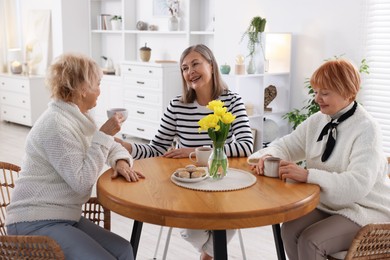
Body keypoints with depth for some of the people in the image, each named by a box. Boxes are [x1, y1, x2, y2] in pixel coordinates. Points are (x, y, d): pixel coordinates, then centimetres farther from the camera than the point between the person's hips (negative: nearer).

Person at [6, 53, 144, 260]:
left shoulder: (78, 117, 8)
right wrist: (104, 134, -21)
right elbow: (82, 181, -23)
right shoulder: (56, 125, -20)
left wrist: (121, 162, -5)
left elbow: (111, 146, 18)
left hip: (63, 217, 9)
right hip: (36, 222, -9)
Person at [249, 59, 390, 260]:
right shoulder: (318, 120, 3)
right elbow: (286, 145, 8)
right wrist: (269, 157, -16)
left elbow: (359, 184, -29)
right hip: (327, 205, 6)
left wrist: (307, 175, -39)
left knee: (309, 242, -24)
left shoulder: (366, 129, -18)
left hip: (364, 212, -6)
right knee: (289, 230, -18)